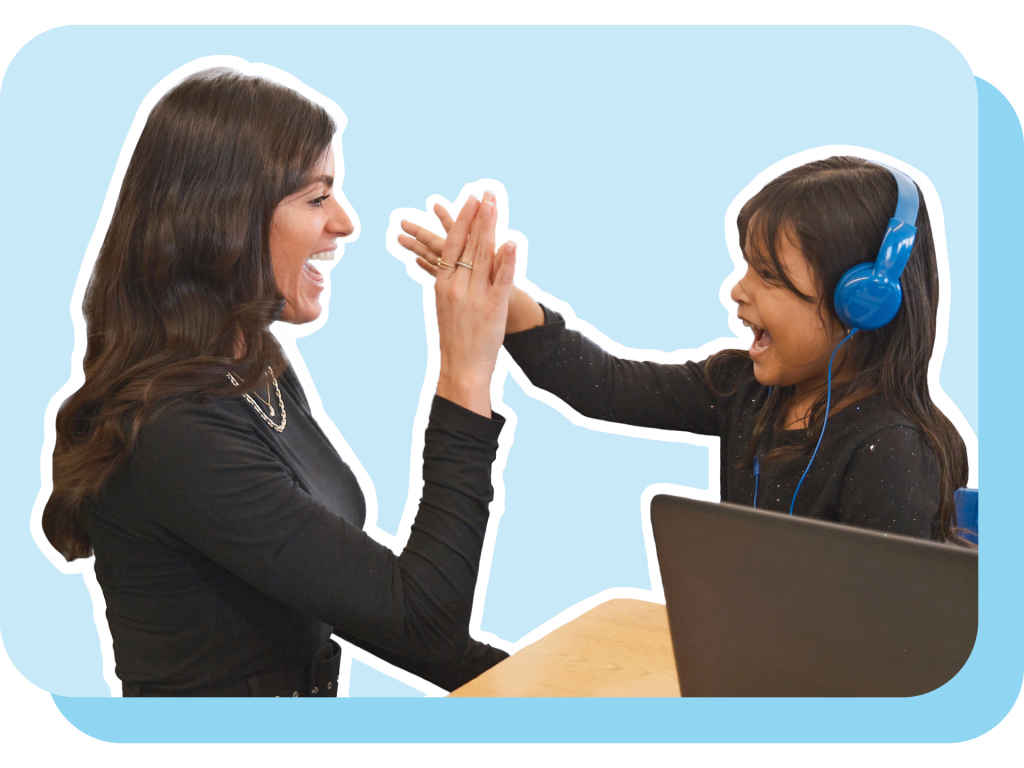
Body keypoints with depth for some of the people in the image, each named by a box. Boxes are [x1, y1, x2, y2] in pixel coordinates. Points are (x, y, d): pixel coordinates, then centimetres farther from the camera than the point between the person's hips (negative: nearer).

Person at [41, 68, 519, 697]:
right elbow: (419, 616, -24)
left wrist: (502, 673, -1)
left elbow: (344, 594, 8)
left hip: (313, 684, 8)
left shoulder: (260, 370, 3)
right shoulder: (176, 433, -26)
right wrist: (465, 378, -25)